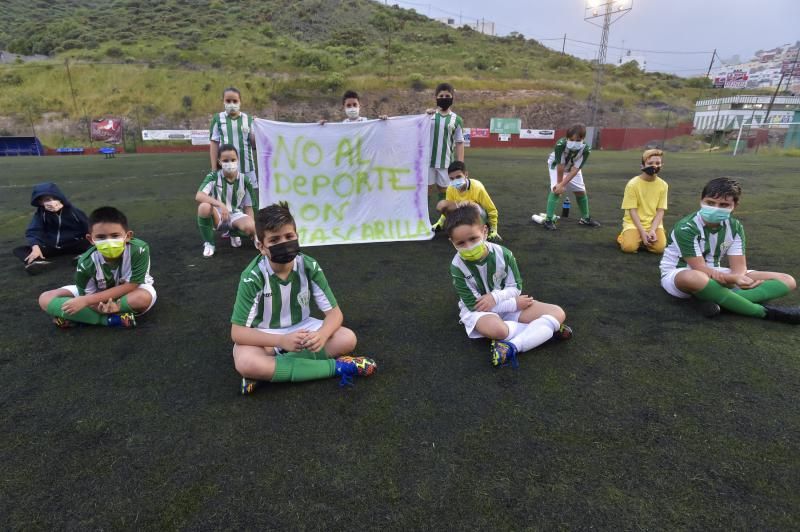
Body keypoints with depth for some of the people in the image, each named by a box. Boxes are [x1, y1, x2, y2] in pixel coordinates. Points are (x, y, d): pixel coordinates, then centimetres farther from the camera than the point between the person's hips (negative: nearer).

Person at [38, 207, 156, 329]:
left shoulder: (139, 249, -32)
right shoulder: (86, 262, -22)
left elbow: (130, 286, -28)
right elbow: (89, 294, -14)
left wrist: (86, 300, -28)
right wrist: (100, 306, -39)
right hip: (99, 295, 3)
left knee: (144, 298, -38)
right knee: (45, 299, -12)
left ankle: (79, 317, -20)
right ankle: (110, 319, -23)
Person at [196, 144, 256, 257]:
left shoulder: (244, 180, -4)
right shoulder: (213, 177, -9)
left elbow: (248, 207, 1)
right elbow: (199, 196, -24)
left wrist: (253, 228, -12)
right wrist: (220, 204, -38)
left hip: (236, 216, 1)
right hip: (217, 215, -1)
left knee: (250, 227, -33)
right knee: (204, 207, -36)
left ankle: (234, 234, 7)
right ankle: (208, 243, -13)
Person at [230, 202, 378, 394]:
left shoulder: (309, 267, -17)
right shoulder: (253, 276, -23)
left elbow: (334, 312, -14)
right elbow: (237, 331, -23)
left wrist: (322, 334, -37)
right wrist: (282, 340, -37)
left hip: (301, 328, 3)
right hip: (264, 334, -2)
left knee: (347, 339, -21)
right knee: (245, 363, -36)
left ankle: (267, 370, -21)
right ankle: (336, 367, -27)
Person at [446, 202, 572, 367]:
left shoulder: (503, 254, -14)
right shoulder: (457, 267, -21)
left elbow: (516, 287, -4)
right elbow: (474, 304, -18)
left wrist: (495, 297, -25)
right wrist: (515, 304, -17)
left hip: (506, 304, 4)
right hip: (477, 311, -4)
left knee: (558, 313, -12)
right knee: (496, 329, -40)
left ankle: (512, 346, -28)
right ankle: (545, 328, -17)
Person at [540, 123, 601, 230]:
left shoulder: (586, 149, -32)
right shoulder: (560, 144, -40)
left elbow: (575, 169, -31)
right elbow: (560, 166, -32)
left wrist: (562, 185, -36)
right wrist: (559, 183, -24)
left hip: (572, 168, 3)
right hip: (556, 165, -3)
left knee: (581, 191, 6)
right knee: (556, 190, -23)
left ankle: (585, 218, 25)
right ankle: (549, 220, -19)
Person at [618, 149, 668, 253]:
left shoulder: (663, 185, -1)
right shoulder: (633, 184, -11)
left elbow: (660, 211, -2)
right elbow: (632, 211, -12)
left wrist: (653, 230, -17)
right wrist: (642, 232, -19)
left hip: (653, 222, 2)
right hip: (634, 222, -2)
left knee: (660, 247, -21)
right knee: (629, 247, -26)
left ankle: (647, 239, 11)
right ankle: (625, 236, 8)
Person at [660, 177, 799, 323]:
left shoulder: (735, 227, -1)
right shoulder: (686, 228, -20)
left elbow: (739, 267, -7)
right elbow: (700, 269, -24)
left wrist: (738, 278, -31)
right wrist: (734, 279, -39)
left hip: (714, 274, 7)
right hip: (678, 274, -7)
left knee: (787, 281, -6)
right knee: (694, 278, -46)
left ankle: (718, 299, -31)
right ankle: (765, 312, -26)